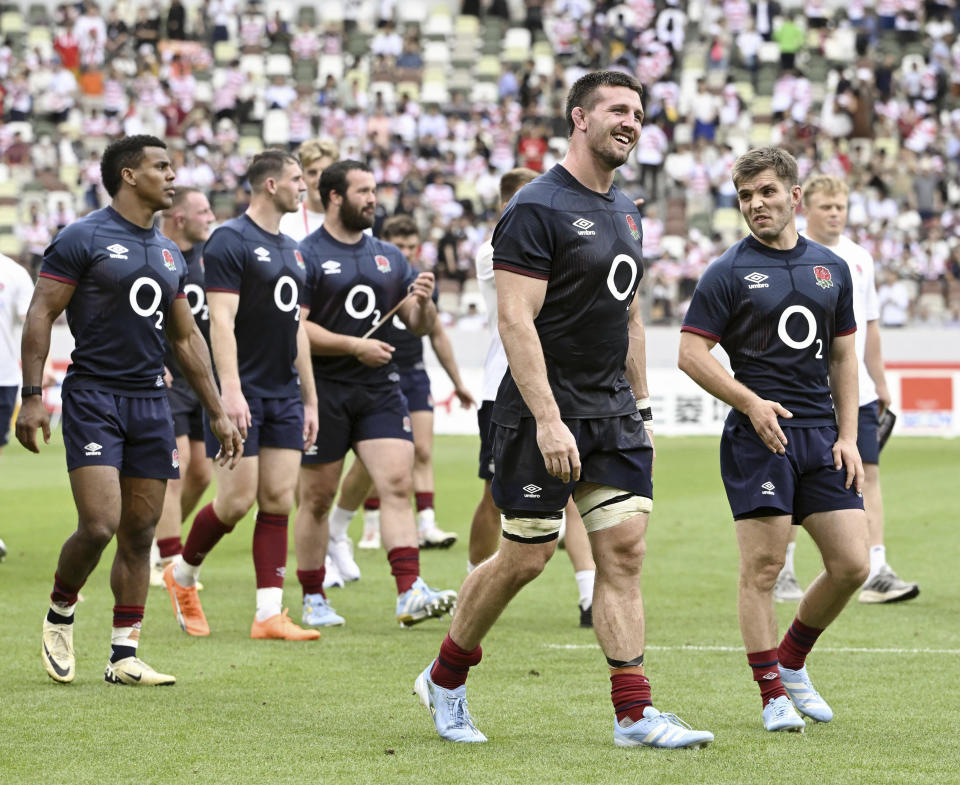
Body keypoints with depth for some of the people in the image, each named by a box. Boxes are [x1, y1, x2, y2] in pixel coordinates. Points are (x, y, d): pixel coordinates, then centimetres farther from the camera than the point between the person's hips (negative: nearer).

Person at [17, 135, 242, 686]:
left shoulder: (169, 254, 15)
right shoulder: (83, 239, -5)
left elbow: (187, 338, 21)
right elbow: (41, 315, -6)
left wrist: (218, 412, 18)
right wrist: (32, 397, -14)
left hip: (150, 400, 6)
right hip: (93, 397, -6)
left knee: (140, 534, 4)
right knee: (100, 525, -16)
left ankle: (124, 657, 9)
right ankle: (60, 614, 11)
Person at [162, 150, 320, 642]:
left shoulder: (291, 251, 16)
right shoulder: (229, 241, -9)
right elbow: (221, 321, -16)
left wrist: (309, 400, 18)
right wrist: (230, 390, -24)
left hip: (284, 395, 7)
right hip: (241, 394, -7)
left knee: (278, 501, 0)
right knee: (237, 500, -7)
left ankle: (269, 614, -1)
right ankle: (182, 575, 17)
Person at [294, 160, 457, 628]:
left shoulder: (389, 257, 15)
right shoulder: (306, 256, -4)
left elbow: (420, 326, 17)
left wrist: (422, 301, -5)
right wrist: (354, 347, -17)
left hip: (380, 389, 4)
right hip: (324, 391, -4)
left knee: (397, 484, -10)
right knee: (317, 498, 3)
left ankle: (410, 594, -16)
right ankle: (313, 601, 14)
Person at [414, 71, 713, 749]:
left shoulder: (624, 211, 14)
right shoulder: (537, 208, -12)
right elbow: (515, 319, -19)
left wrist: (640, 406, 17)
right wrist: (548, 420, -24)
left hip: (614, 413, 7)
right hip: (545, 415, -7)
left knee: (624, 551, -1)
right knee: (525, 558, 0)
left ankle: (634, 714, -2)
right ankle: (445, 679, 20)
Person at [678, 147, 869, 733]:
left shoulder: (832, 268, 13)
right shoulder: (729, 272, -1)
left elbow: (843, 356, 17)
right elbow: (692, 353, -5)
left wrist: (848, 437, 8)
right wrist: (751, 403, -15)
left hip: (821, 437, 5)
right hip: (758, 437, -5)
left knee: (852, 564, 0)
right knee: (764, 567, -6)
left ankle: (791, 661, 20)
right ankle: (772, 694, 2)